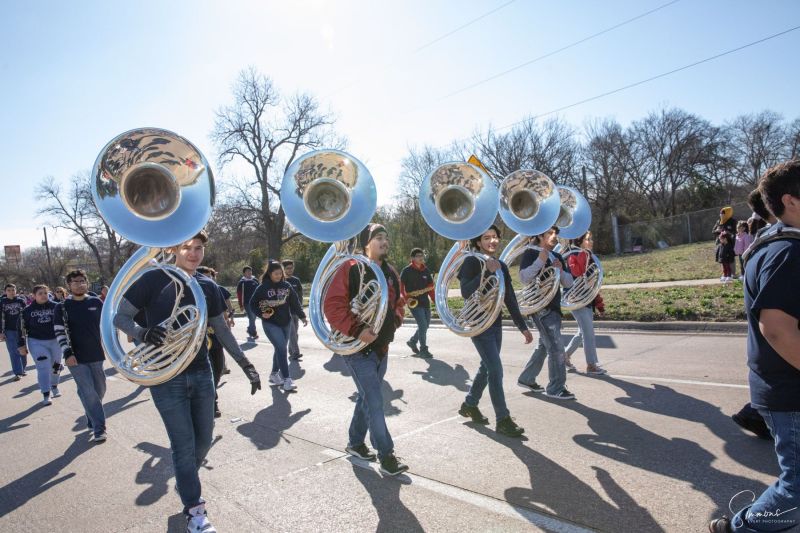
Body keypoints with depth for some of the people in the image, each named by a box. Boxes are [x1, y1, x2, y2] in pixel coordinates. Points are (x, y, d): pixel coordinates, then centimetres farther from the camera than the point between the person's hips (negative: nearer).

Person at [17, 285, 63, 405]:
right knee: (43, 366, -11)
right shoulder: (28, 310, -2)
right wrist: (22, 345, 2)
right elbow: (22, 328, 4)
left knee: (55, 366, 14)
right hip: (36, 342, -1)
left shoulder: (55, 307, -2)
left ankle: (54, 386, 39)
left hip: (55, 341, 2)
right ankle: (46, 395, -5)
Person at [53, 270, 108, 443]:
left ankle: (93, 421, 32)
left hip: (96, 355, 3)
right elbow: (60, 332, -8)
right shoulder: (62, 307, -3)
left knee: (99, 390, 11)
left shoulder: (96, 302, 4)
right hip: (76, 358, -3)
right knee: (88, 392, -6)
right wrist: (67, 354, -17)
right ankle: (98, 429, -2)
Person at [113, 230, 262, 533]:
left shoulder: (208, 287, 4)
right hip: (166, 377, -4)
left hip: (201, 374, 5)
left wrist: (246, 365, 7)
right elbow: (120, 317, -5)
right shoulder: (153, 279, -9)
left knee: (203, 440, 14)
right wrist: (142, 333, -26)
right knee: (184, 445, -1)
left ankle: (186, 482, 43)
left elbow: (222, 330, 11)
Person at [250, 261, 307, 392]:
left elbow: (295, 302, 6)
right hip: (270, 324, -4)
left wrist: (302, 316, 4)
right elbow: (252, 304, 0)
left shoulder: (286, 285, 1)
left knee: (280, 349, 13)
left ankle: (274, 375, 31)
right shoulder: (263, 288, -8)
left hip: (286, 323, 5)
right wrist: (262, 314, -15)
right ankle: (286, 379, -10)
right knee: (281, 348, -14)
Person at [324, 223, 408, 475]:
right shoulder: (350, 269, -14)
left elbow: (398, 301, 21)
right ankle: (386, 456, 5)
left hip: (381, 346, 8)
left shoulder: (391, 273, 7)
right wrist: (356, 330, -26)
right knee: (375, 400, -6)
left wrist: (395, 320, 1)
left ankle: (355, 442, 37)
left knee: (368, 397, 19)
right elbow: (332, 305, -20)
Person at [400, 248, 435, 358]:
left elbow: (430, 287, 14)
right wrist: (406, 299, -16)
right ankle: (423, 350, 1)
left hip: (425, 302, 6)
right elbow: (401, 287, -5)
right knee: (422, 325, -11)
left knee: (425, 325, 13)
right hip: (414, 303, -6)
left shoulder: (426, 270, 9)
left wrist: (435, 300, 6)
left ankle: (412, 341, 35)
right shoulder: (407, 271, -6)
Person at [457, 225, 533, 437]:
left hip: (496, 323, 7)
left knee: (487, 367, 15)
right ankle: (503, 419, -1)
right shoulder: (472, 262, -10)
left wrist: (522, 327, 10)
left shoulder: (501, 266, 9)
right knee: (496, 370, -10)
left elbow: (510, 299, 11)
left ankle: (469, 405, 34)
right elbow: (465, 292, -24)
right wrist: (485, 272, -33)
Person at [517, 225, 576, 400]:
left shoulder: (557, 257, 16)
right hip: (540, 308, -8)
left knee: (544, 346, 16)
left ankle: (526, 378, 29)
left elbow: (568, 283, 12)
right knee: (556, 348, -9)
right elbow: (524, 278, -17)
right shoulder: (531, 253, -6)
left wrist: (560, 270, -7)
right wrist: (540, 261, -24)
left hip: (554, 307, 8)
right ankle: (556, 388, 0)